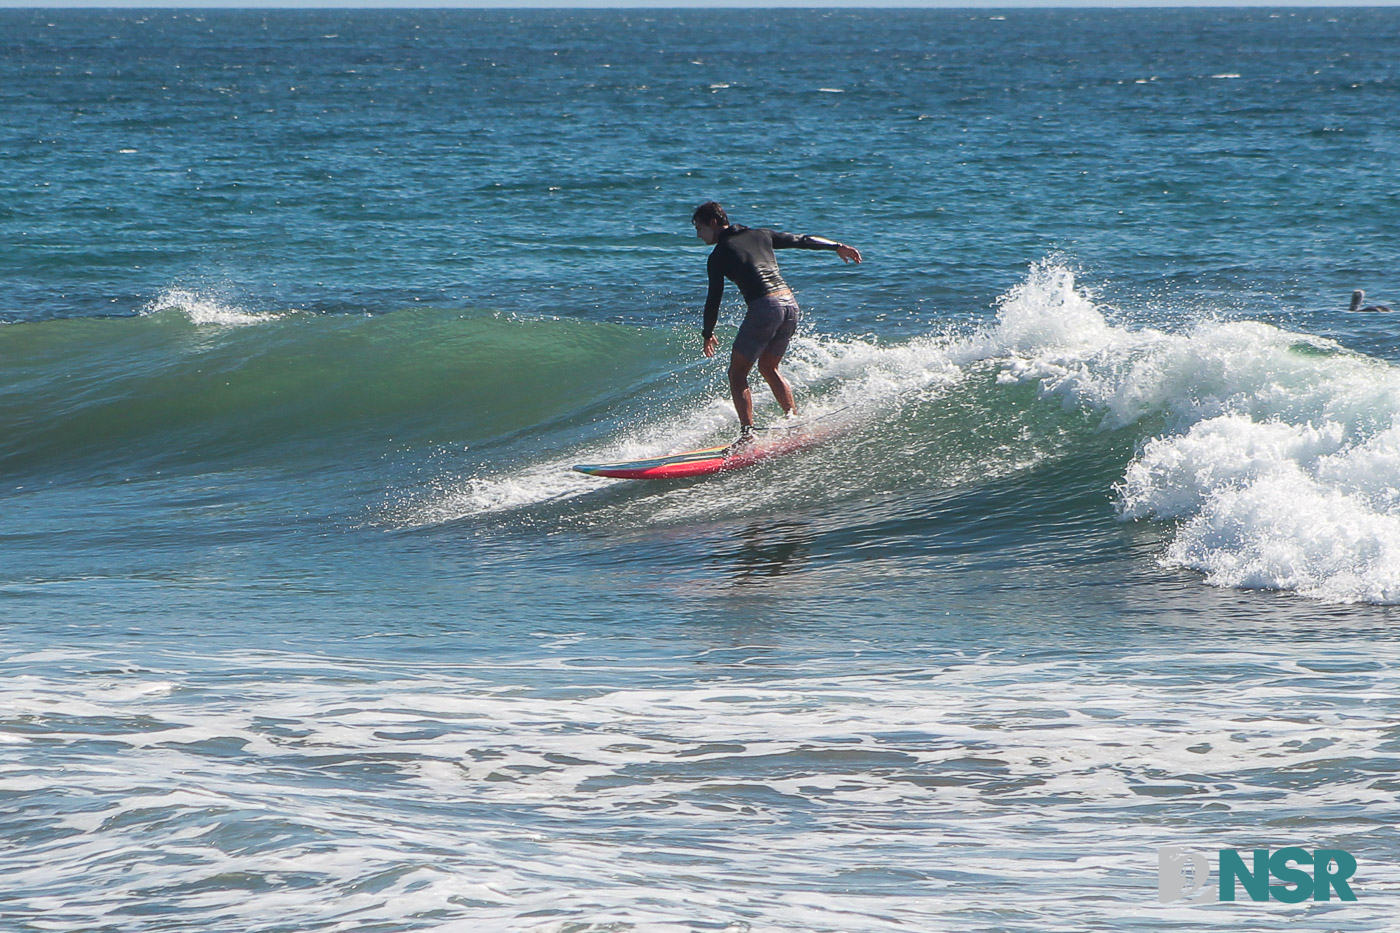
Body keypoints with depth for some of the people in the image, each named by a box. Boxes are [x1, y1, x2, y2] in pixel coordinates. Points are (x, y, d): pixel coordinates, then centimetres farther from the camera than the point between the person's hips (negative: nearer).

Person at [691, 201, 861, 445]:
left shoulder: (719, 255, 2)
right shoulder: (760, 236, 18)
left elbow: (714, 297, 2)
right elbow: (803, 241, 24)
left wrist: (708, 333, 15)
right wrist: (837, 247, 36)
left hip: (764, 308, -7)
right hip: (791, 304, 7)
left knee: (737, 374, 1)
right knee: (768, 367, 25)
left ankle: (747, 432, -15)